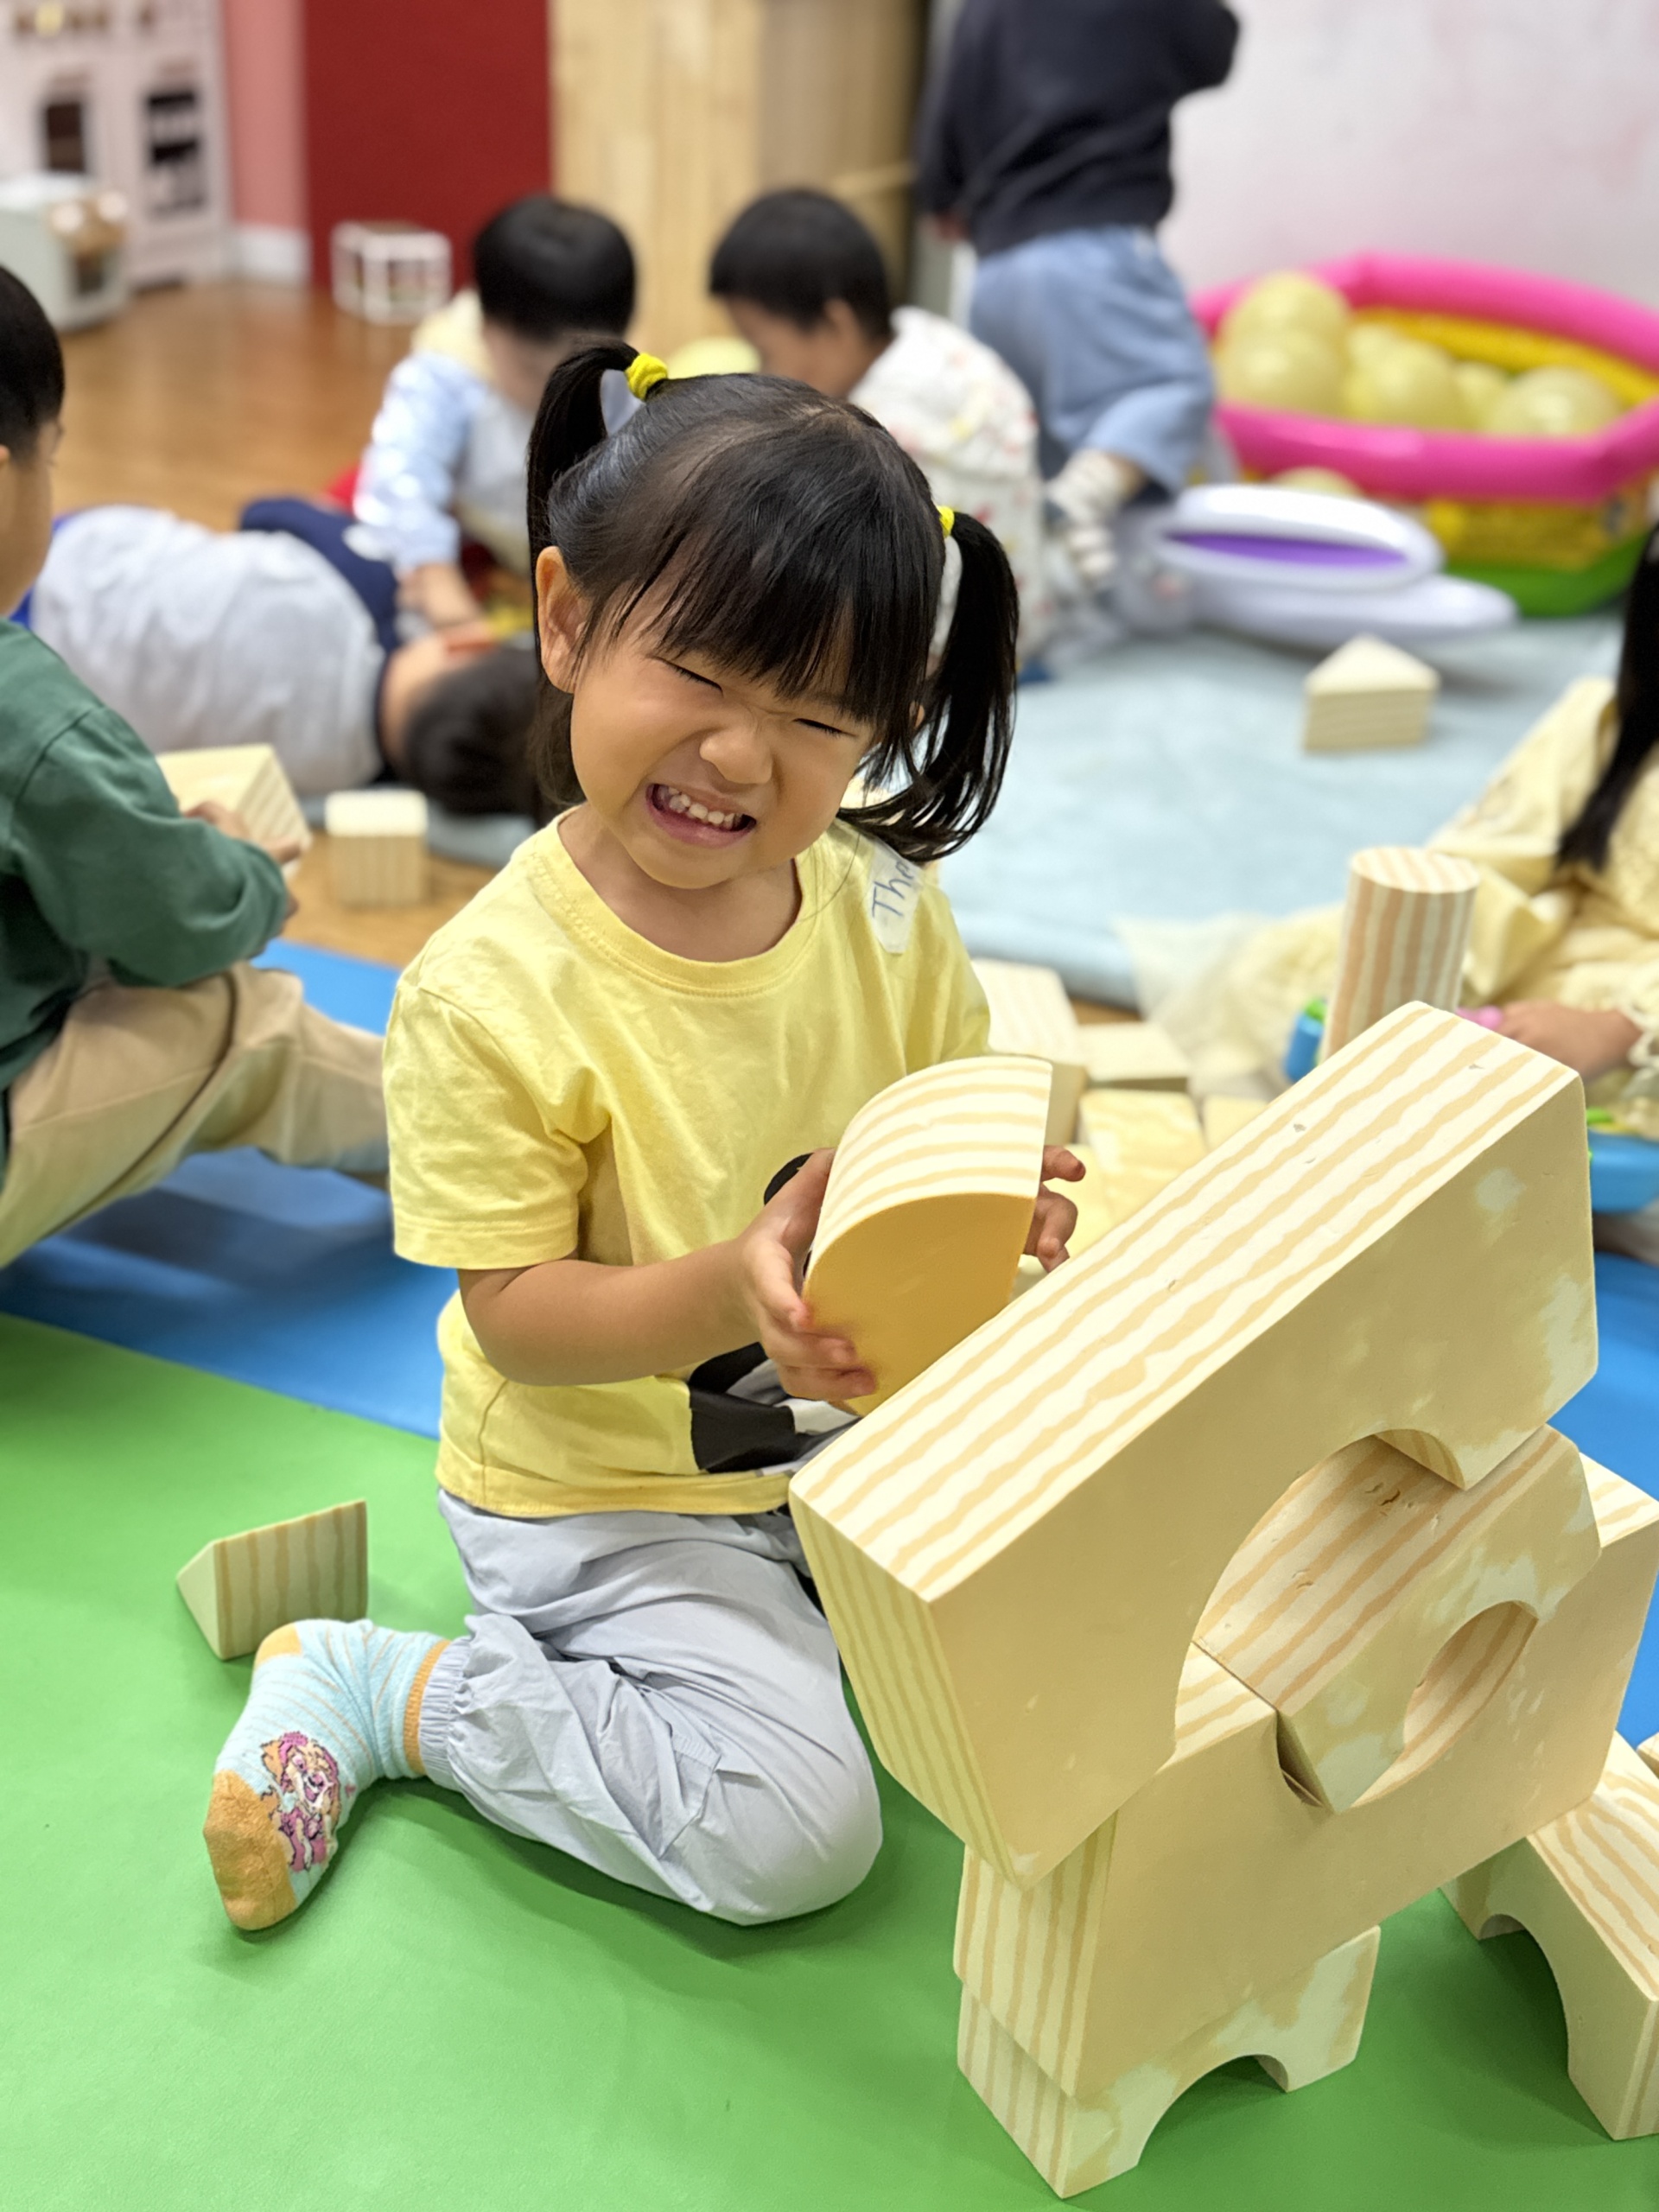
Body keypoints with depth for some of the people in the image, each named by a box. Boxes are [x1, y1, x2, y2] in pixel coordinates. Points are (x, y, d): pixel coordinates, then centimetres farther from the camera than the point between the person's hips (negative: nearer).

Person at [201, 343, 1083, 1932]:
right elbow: (516, 1318, -20)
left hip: (858, 1429, 6)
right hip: (605, 1489, -6)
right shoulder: (489, 993, -24)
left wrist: (1002, 1201, -19)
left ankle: (778, 1613, 21)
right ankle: (378, 1691, 2)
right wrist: (730, 1292, -37)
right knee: (790, 1829, -18)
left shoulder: (886, 912, -9)